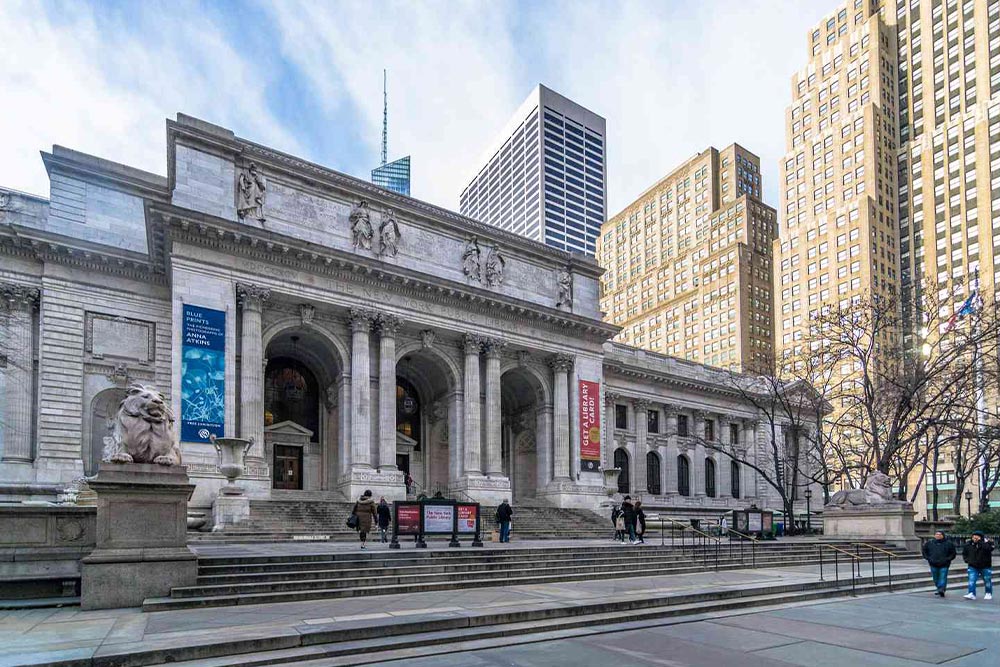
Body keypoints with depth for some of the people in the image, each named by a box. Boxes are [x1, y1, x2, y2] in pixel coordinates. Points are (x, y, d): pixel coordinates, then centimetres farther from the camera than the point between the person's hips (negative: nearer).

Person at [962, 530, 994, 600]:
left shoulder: (987, 543, -9)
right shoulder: (968, 544, 2)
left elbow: (988, 548, -33)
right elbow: (964, 553, 17)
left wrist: (980, 541, -30)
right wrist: (967, 560, 2)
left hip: (985, 566, -2)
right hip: (973, 567, 2)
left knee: (987, 581, 13)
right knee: (971, 581, -11)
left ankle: (989, 594, 30)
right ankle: (972, 594, -14)